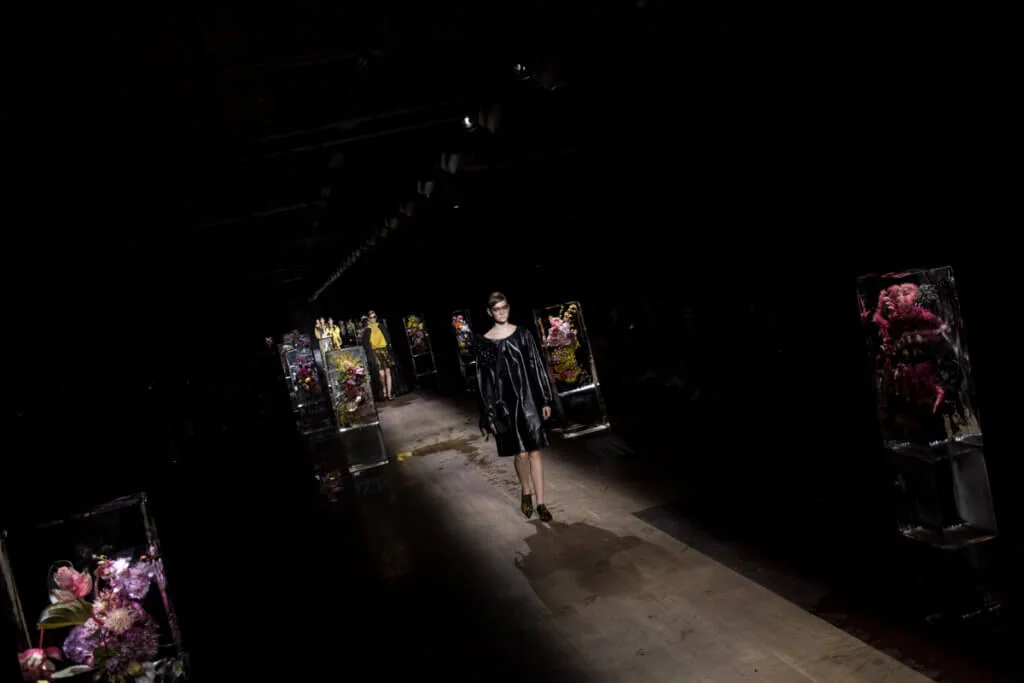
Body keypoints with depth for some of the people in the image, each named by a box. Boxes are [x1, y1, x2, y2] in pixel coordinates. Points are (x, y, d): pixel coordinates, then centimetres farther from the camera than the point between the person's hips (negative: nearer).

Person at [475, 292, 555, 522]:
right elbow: (483, 379, 0)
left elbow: (537, 367, 4)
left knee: (534, 451, 0)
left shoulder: (523, 334, 2)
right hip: (505, 403, -1)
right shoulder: (484, 342, -1)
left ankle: (540, 502, 7)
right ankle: (526, 493, 30)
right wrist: (489, 414, -2)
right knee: (521, 453, 5)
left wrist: (546, 400, 1)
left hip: (528, 399, 1)